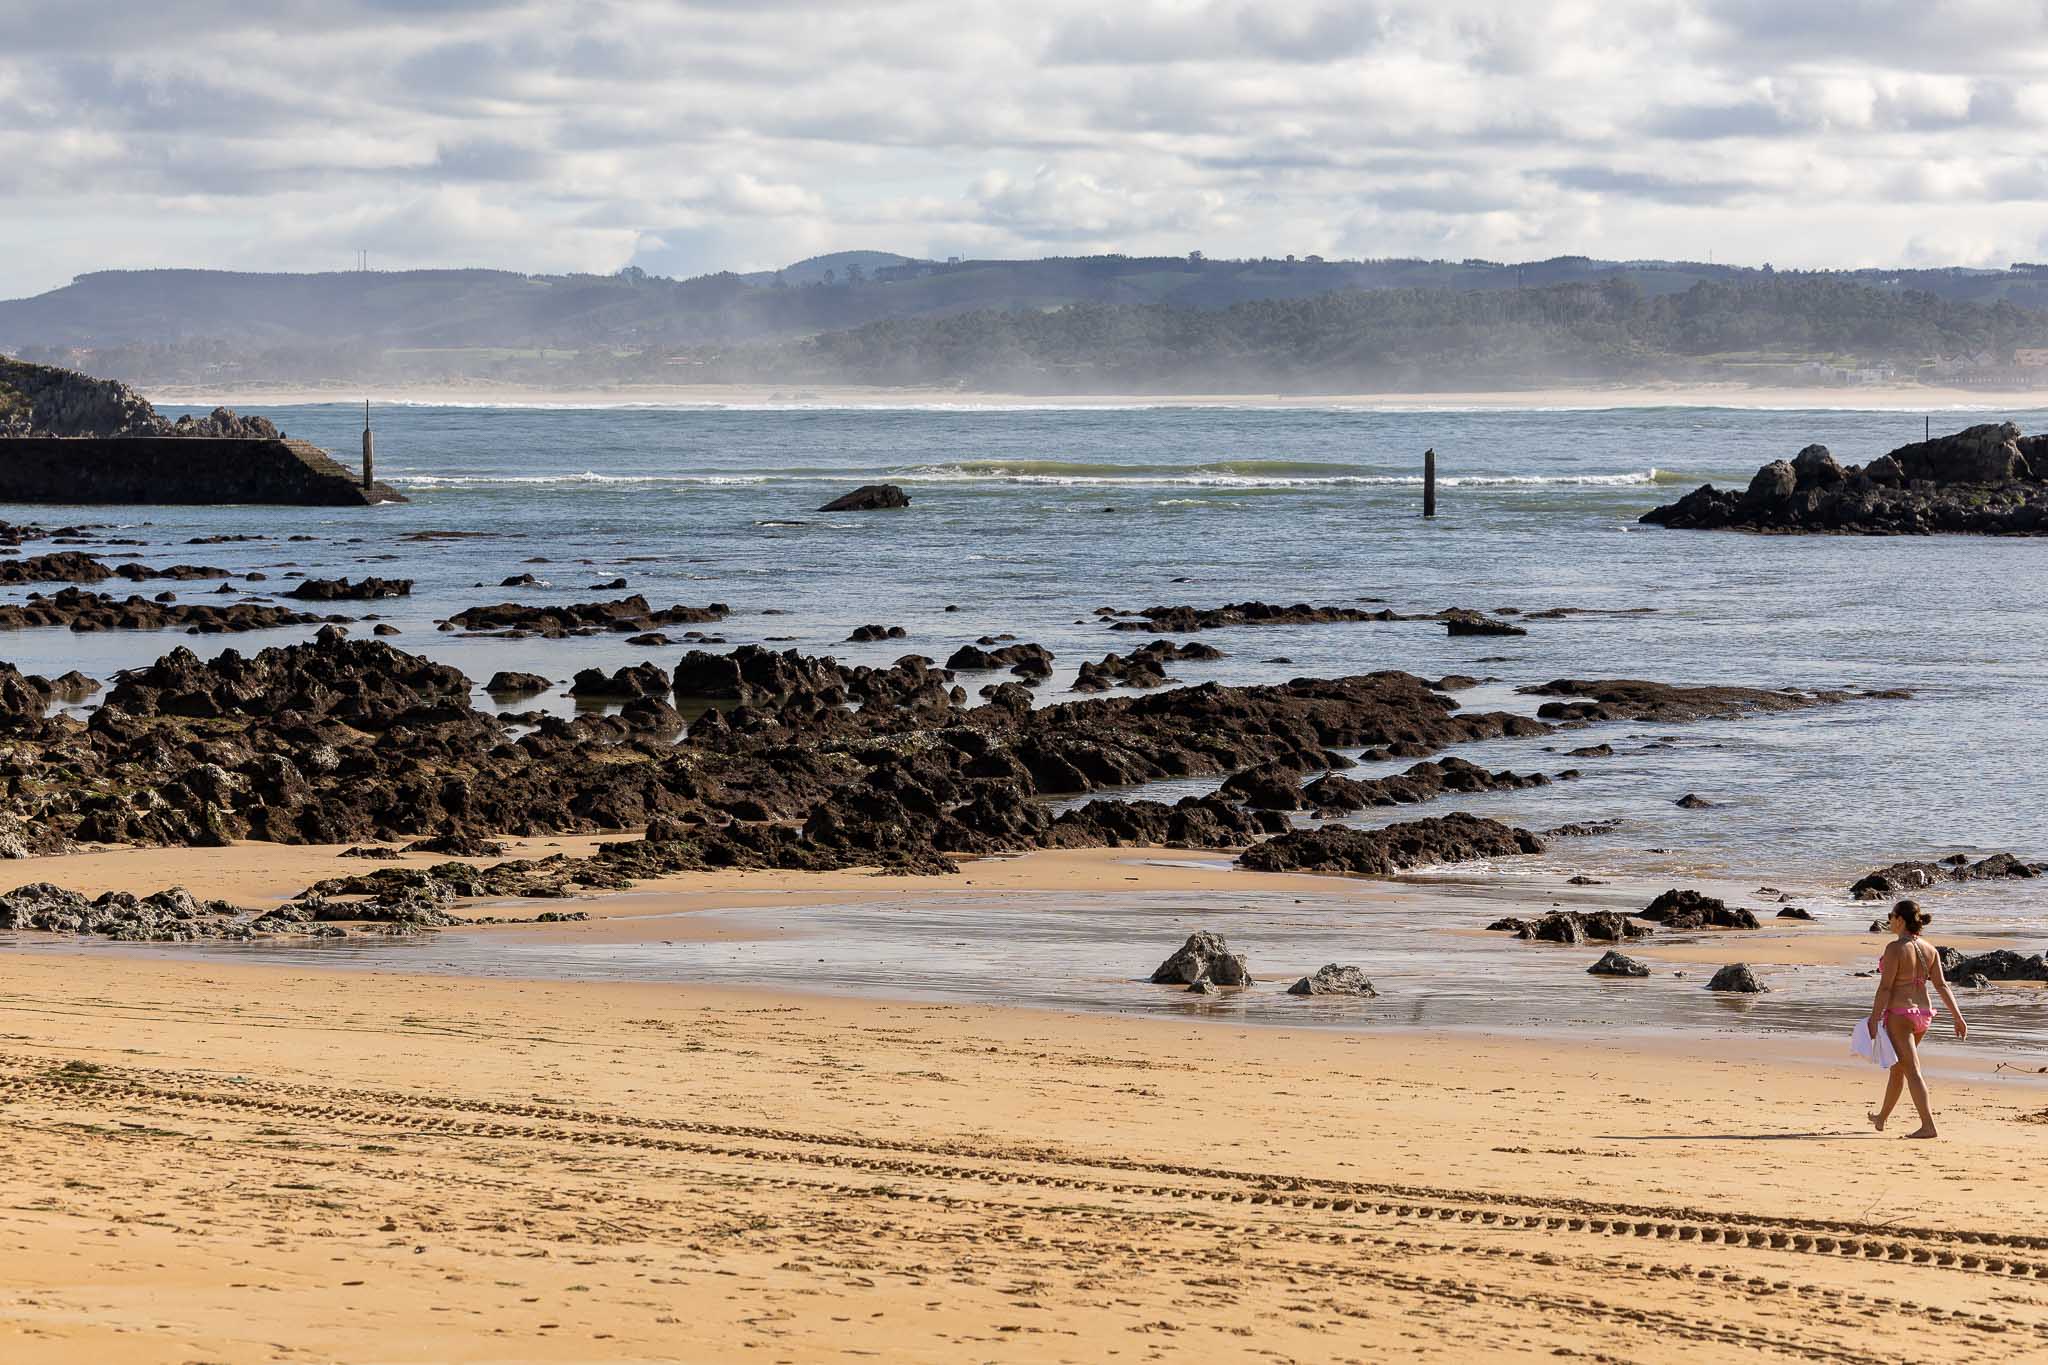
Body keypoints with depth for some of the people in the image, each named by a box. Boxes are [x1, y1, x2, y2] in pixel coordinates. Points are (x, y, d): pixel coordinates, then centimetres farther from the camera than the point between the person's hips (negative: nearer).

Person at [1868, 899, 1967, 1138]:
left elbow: (1885, 987, -17)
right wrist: (1957, 1016, 4)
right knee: (1897, 1067, 22)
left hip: (1899, 1013, -8)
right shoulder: (1929, 949, 5)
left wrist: (1874, 1019, -14)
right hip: (1923, 1013, 8)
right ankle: (1881, 1118, 36)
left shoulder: (1895, 948, -16)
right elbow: (1942, 985, 3)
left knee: (1912, 1071, -6)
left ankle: (1928, 1125, -13)